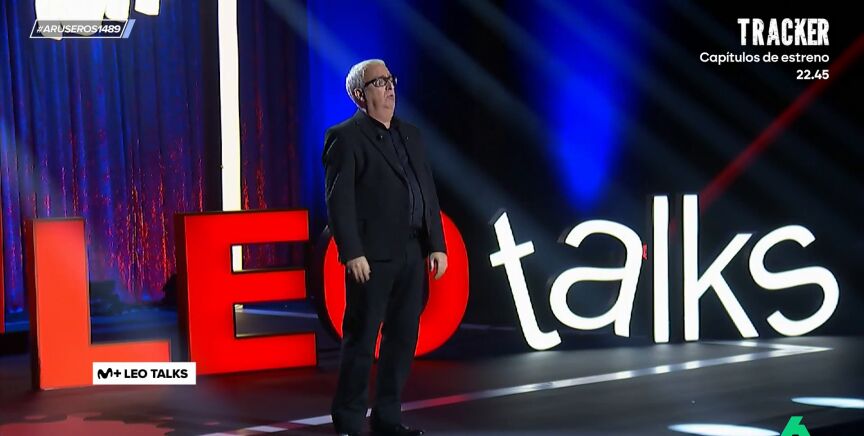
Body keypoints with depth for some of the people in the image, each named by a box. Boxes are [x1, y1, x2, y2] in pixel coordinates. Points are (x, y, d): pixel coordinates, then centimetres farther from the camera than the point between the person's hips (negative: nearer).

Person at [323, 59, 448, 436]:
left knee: (403, 339, 9)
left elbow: (428, 193, 15)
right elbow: (339, 200, -10)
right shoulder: (345, 137, -4)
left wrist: (436, 245, 7)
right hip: (372, 258, -6)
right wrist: (352, 253, -17)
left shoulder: (411, 135, 16)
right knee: (361, 341, -1)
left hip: (413, 255, 7)